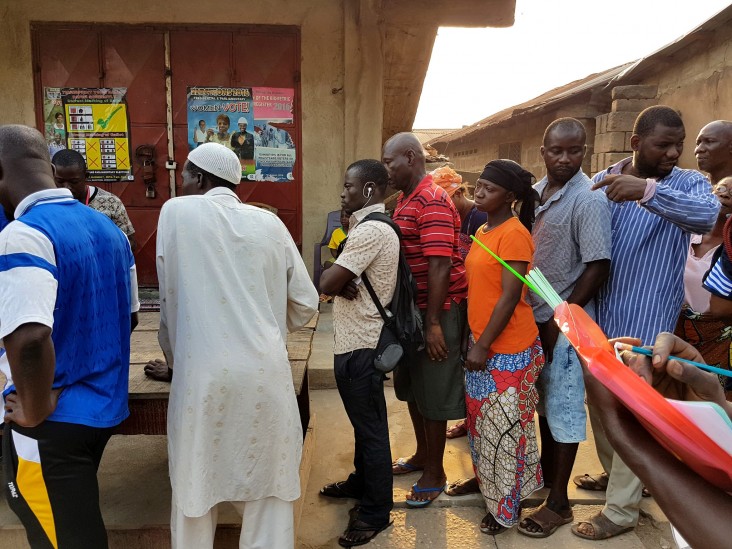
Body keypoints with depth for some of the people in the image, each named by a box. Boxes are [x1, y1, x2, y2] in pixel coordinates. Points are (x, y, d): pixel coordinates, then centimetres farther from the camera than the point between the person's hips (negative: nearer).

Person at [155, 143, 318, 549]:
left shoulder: (177, 212, 2)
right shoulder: (269, 223, 7)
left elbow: (169, 298, 7)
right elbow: (305, 304, 10)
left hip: (203, 372, -2)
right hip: (265, 371, 2)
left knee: (194, 487, 15)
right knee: (268, 486, 15)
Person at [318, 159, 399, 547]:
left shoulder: (371, 230, -21)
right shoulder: (369, 225, 14)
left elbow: (327, 283, -24)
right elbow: (337, 279, 10)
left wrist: (336, 279, -3)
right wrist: (342, 281, -12)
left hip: (361, 346, -10)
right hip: (356, 340, 10)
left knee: (371, 429, 3)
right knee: (363, 423, 23)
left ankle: (375, 511, 16)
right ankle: (361, 482, 40)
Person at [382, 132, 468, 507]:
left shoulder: (432, 201, -18)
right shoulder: (405, 199, 13)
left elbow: (440, 265, -23)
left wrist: (433, 323, -24)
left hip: (437, 309, -10)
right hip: (410, 307, 10)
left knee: (433, 393, 2)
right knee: (411, 387, 19)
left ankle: (435, 473, 18)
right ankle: (423, 454, 37)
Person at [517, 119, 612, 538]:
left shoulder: (589, 199, -16)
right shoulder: (535, 192, 6)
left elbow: (598, 267, -18)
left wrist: (559, 318, -16)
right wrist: (535, 314, 8)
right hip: (534, 316, 7)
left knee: (563, 406, 3)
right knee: (543, 399, 19)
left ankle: (559, 502, 17)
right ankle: (547, 471, 38)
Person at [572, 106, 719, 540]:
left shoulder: (689, 183, -6)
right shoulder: (603, 181, 3)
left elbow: (708, 215, -29)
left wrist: (647, 190, -42)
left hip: (645, 321, -4)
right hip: (599, 315, 5)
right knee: (598, 402, 19)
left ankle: (621, 511, 19)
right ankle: (614, 473, 43)